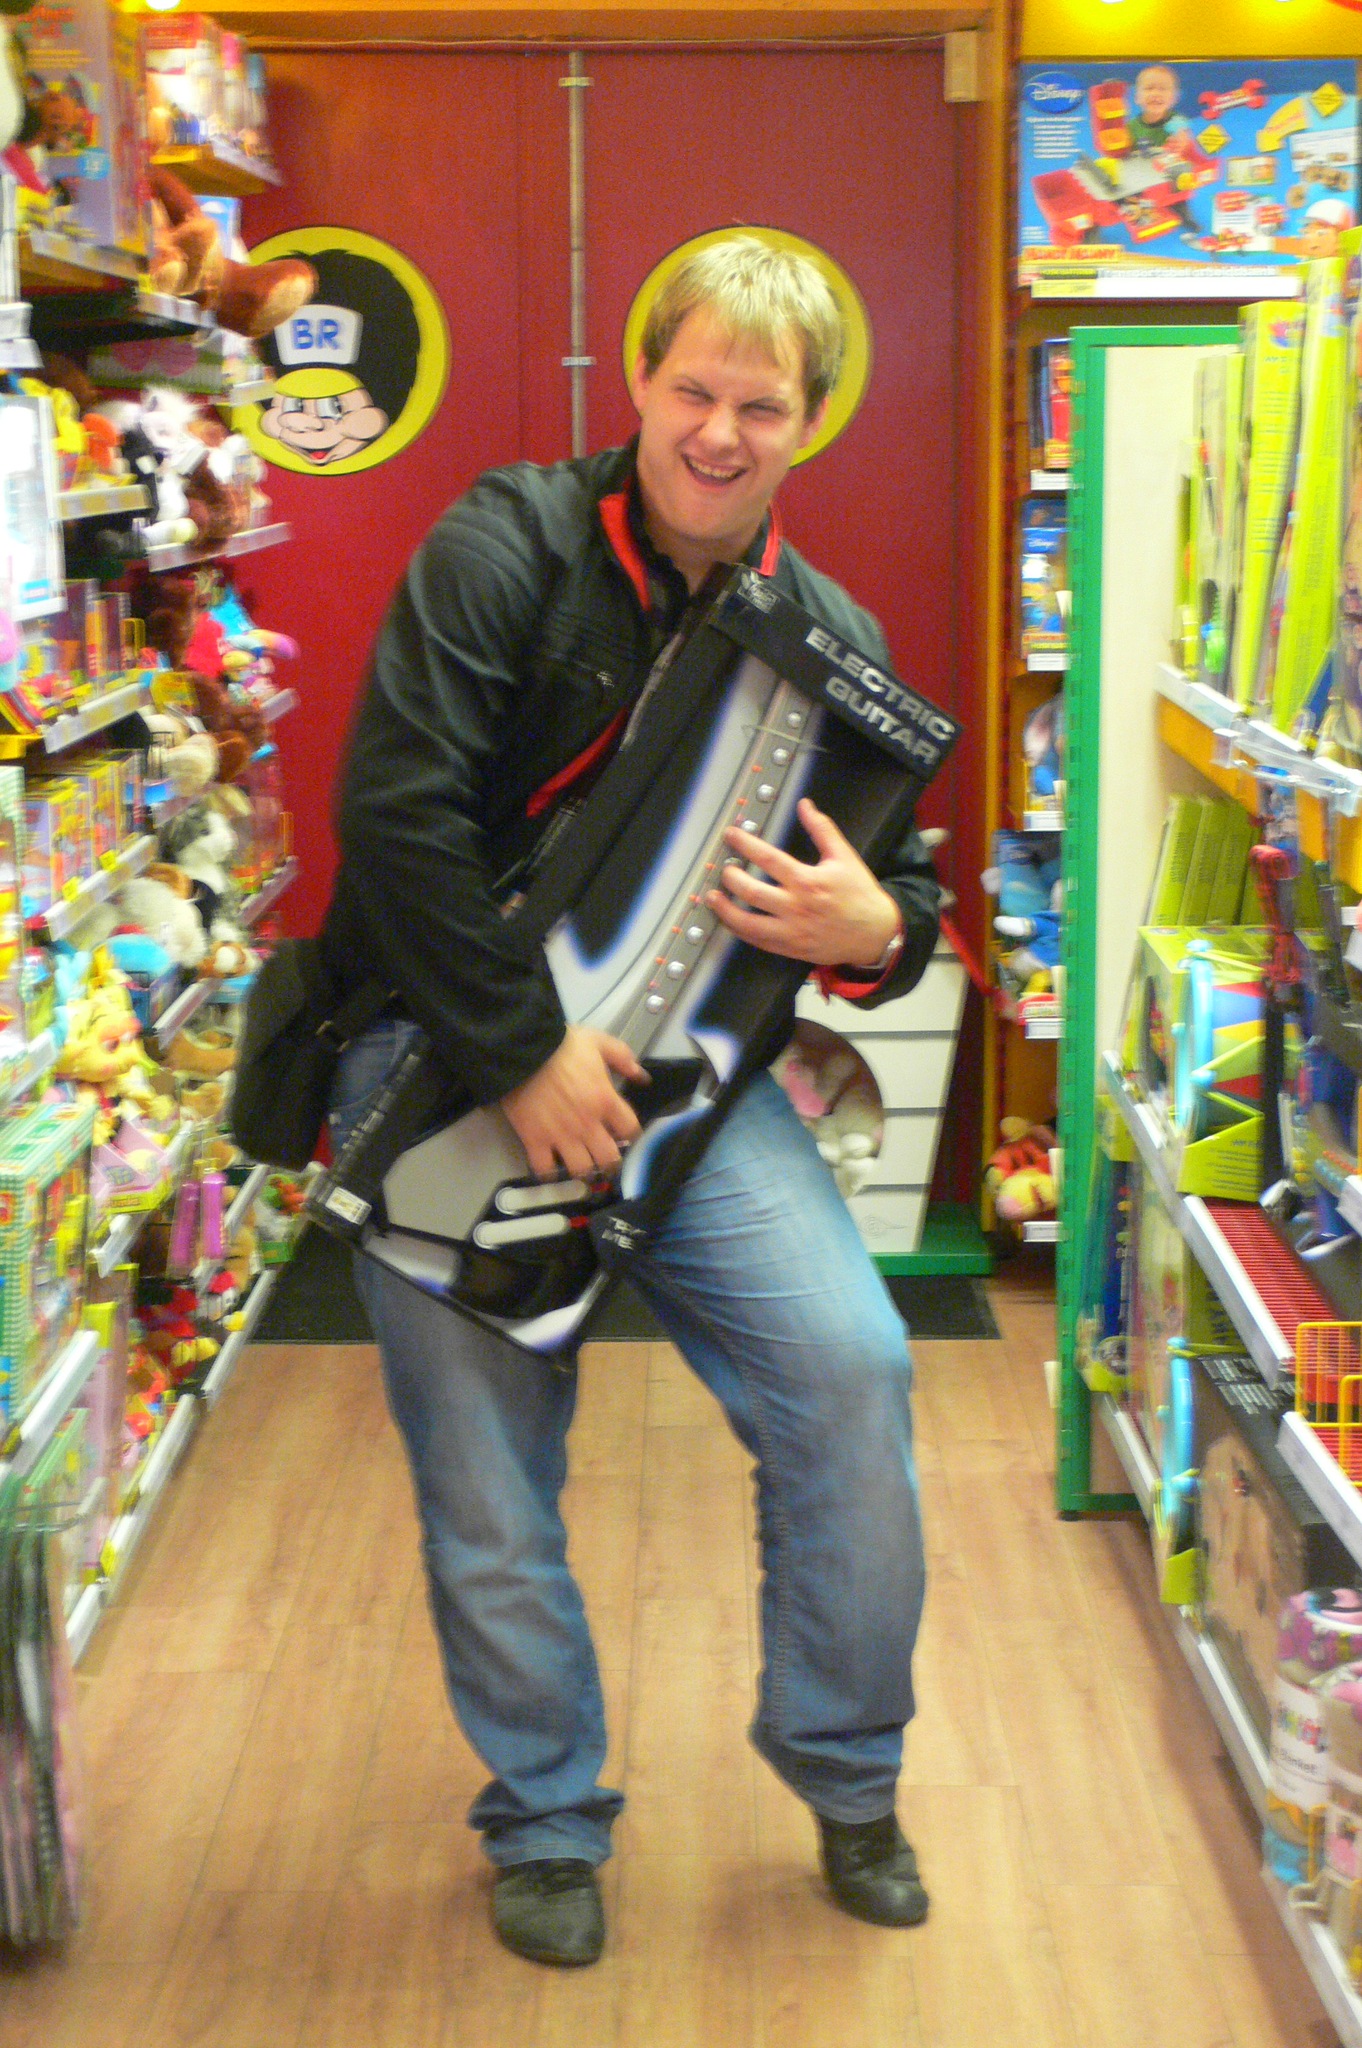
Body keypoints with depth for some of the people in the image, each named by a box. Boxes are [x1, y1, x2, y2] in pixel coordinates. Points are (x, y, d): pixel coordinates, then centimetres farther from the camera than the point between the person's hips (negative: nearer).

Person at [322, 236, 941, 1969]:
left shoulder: (831, 637, 5)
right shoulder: (509, 548, -10)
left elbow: (898, 882, 13)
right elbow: (394, 807, -19)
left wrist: (878, 934, -13)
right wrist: (523, 1056, -21)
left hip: (678, 1063, 3)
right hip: (443, 1057, -3)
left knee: (848, 1364, -11)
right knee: (483, 1456, 1)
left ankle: (845, 1765, 14)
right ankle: (545, 1817, 25)